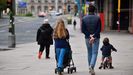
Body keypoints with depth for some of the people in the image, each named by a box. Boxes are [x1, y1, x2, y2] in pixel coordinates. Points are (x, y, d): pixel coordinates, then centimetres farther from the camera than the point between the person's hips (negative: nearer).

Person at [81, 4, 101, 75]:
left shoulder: (84, 18, -1)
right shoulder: (97, 18, -6)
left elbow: (83, 30, -5)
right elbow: (99, 29, -12)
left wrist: (89, 35, -6)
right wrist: (93, 36, -13)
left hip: (87, 38, 2)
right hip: (96, 38, -2)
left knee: (89, 53, 15)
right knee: (94, 53, -2)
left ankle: (90, 68, 22)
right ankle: (91, 66, -23)